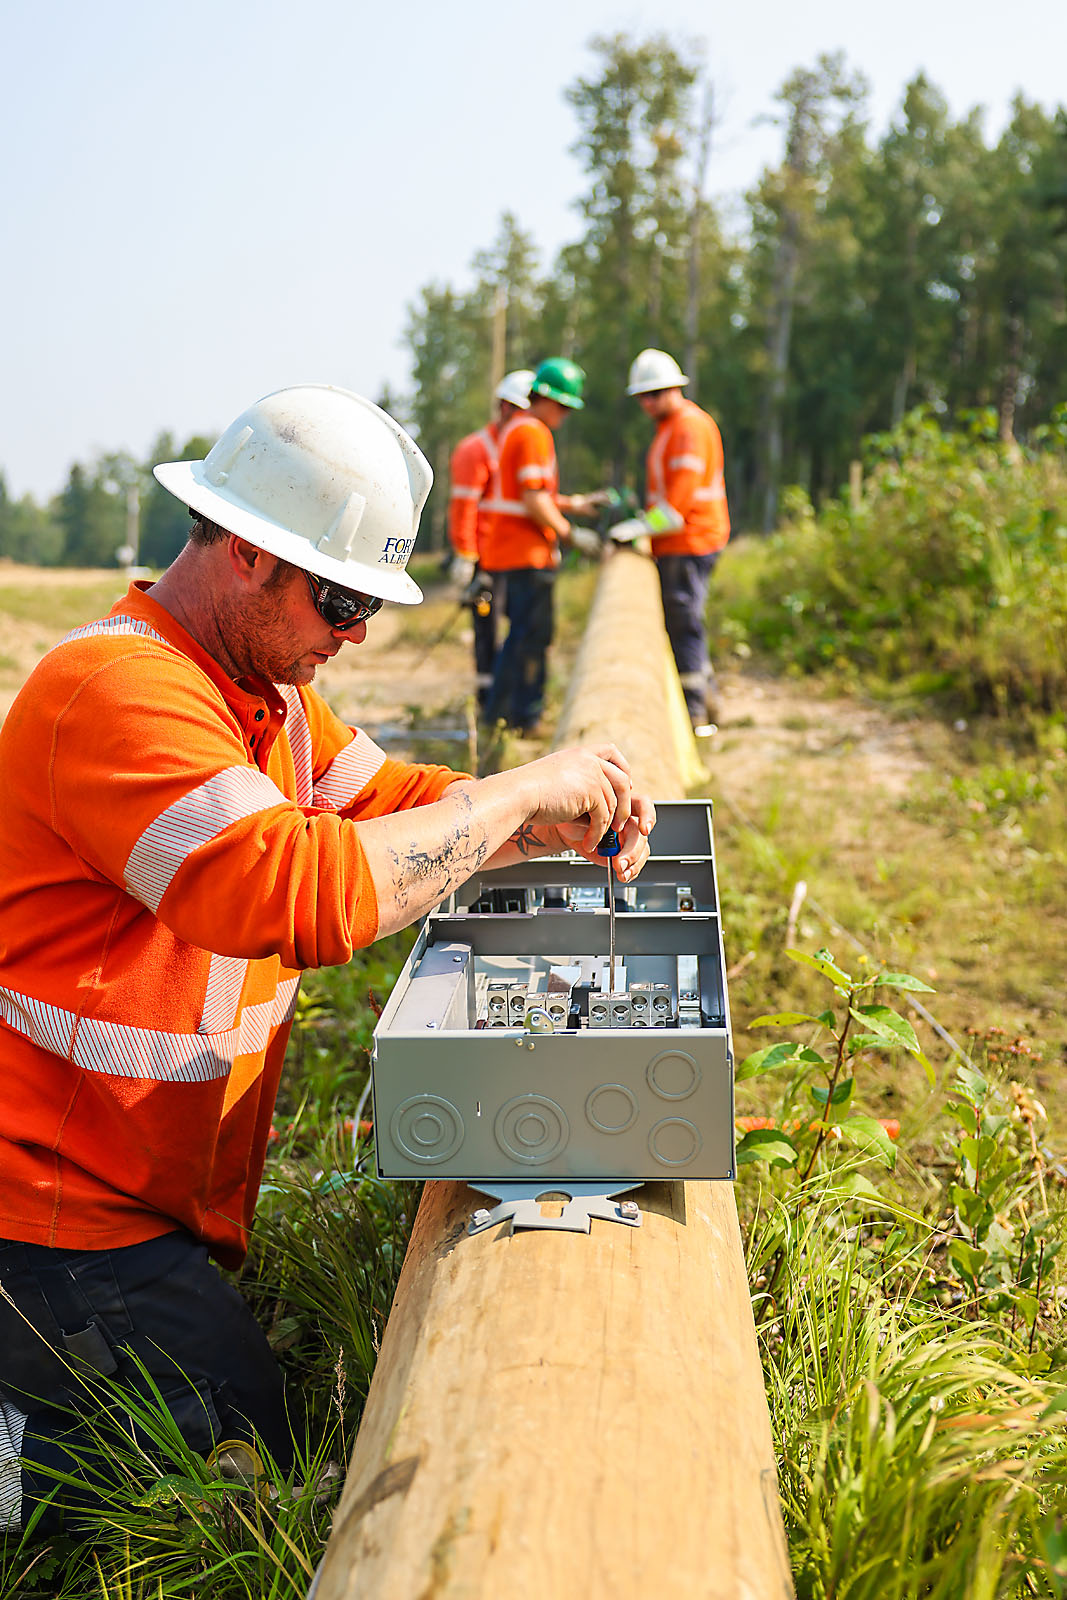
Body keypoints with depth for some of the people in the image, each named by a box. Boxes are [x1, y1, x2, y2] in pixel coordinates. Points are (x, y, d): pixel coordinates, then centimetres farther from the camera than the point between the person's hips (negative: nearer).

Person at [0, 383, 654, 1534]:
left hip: (162, 1195, 10)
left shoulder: (266, 685, 8)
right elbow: (300, 893, -37)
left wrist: (559, 827, -6)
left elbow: (392, 803, 12)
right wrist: (520, 792, -27)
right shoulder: (117, 690, -25)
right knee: (252, 1468, -5)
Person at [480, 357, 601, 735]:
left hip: (506, 547, 11)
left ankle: (499, 711, 21)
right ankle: (525, 716, -1)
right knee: (532, 635, -6)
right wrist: (571, 535, -13)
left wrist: (575, 503, 20)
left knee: (522, 632, 16)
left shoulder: (514, 429, 20)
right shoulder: (533, 433, -13)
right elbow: (534, 501, -20)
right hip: (527, 552, -11)